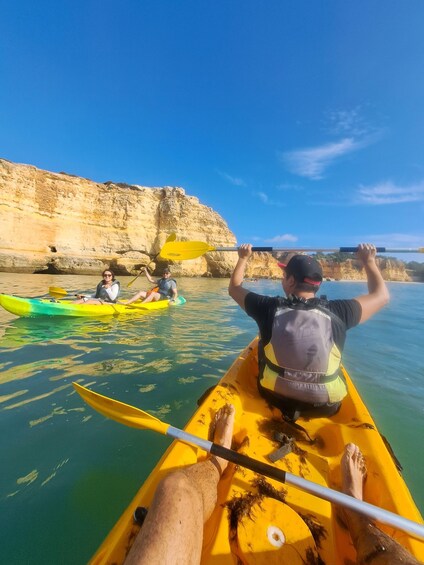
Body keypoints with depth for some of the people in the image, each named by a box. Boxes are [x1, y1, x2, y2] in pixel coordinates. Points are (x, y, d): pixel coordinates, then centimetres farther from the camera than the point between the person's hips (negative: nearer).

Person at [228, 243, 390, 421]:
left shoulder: (270, 307, -18)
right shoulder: (336, 312, -17)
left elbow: (234, 288, 0)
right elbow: (381, 295, 2)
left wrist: (243, 257, 11)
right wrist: (369, 260, 10)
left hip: (274, 397, -1)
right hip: (325, 406, 2)